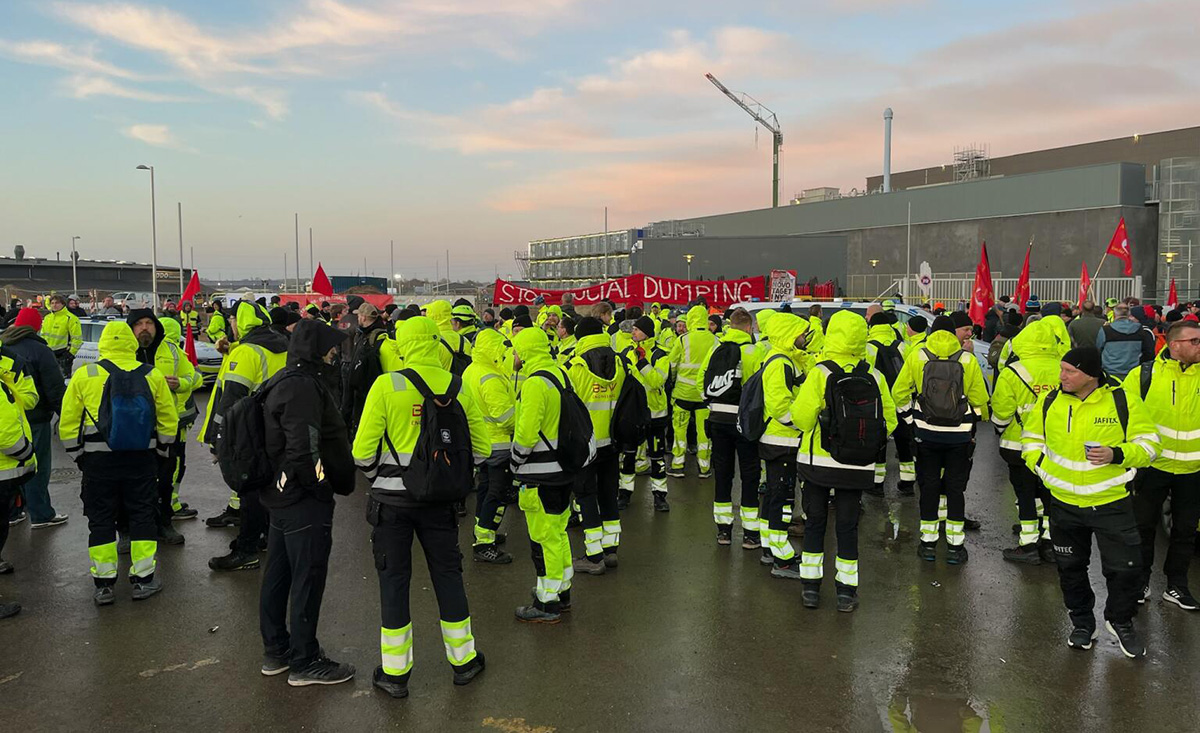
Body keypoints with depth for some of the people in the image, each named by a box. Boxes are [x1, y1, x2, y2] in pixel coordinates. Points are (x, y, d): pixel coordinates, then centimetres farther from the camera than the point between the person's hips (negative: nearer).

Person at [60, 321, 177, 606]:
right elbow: (169, 420, 5)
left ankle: (104, 585, 13)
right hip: (141, 460, 1)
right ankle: (144, 580, 15)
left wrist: (79, 456, 11)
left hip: (98, 462, -1)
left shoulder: (84, 376, -4)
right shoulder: (152, 376, 0)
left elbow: (69, 424, -1)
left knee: (101, 521, 9)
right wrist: (159, 450, 17)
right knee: (143, 517, 11)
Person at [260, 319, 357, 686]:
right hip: (304, 501, -11)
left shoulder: (283, 381, 12)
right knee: (308, 579, 0)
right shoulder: (303, 387, -20)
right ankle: (304, 662, 11)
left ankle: (276, 650, 31)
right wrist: (325, 488, -16)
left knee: (278, 574, 18)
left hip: (280, 495, 11)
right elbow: (303, 450, -27)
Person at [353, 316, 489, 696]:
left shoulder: (386, 386, -13)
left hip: (392, 497, -2)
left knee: (394, 578, 9)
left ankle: (394, 672, 19)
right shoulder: (459, 389, -3)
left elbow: (363, 450, -13)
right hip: (440, 496, 3)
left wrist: (376, 476, 7)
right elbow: (481, 449, 2)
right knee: (447, 573, 15)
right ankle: (463, 659, 28)